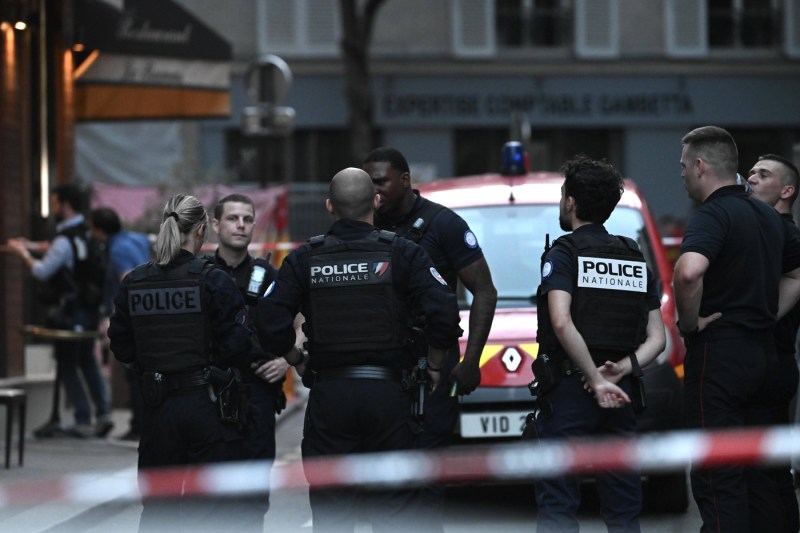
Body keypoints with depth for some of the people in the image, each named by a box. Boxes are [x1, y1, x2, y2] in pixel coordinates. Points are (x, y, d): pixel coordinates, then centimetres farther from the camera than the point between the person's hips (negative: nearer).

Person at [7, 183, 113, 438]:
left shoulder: (64, 241, -19)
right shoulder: (87, 234, 6)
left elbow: (42, 272, -16)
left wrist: (23, 253, -2)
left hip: (68, 314, -8)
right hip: (90, 310, 8)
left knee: (67, 366, 2)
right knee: (88, 361, 19)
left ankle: (83, 421, 1)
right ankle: (103, 413, 13)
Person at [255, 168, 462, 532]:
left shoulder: (305, 259, 2)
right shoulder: (402, 254, -2)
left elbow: (271, 324, -6)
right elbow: (444, 313, -12)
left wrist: (297, 361, 12)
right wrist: (433, 366, 4)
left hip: (328, 396, 1)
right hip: (387, 393, -1)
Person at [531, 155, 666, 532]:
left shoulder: (563, 253, -5)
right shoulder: (636, 259, 15)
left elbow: (562, 324, -20)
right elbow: (657, 338, 9)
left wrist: (596, 380, -16)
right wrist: (622, 369, -5)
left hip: (568, 387, -5)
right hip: (621, 394, 5)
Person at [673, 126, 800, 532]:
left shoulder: (712, 216, -14)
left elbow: (688, 271, -33)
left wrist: (689, 322, -17)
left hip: (718, 351, -9)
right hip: (763, 352, 9)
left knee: (717, 478, -7)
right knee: (757, 475, 13)